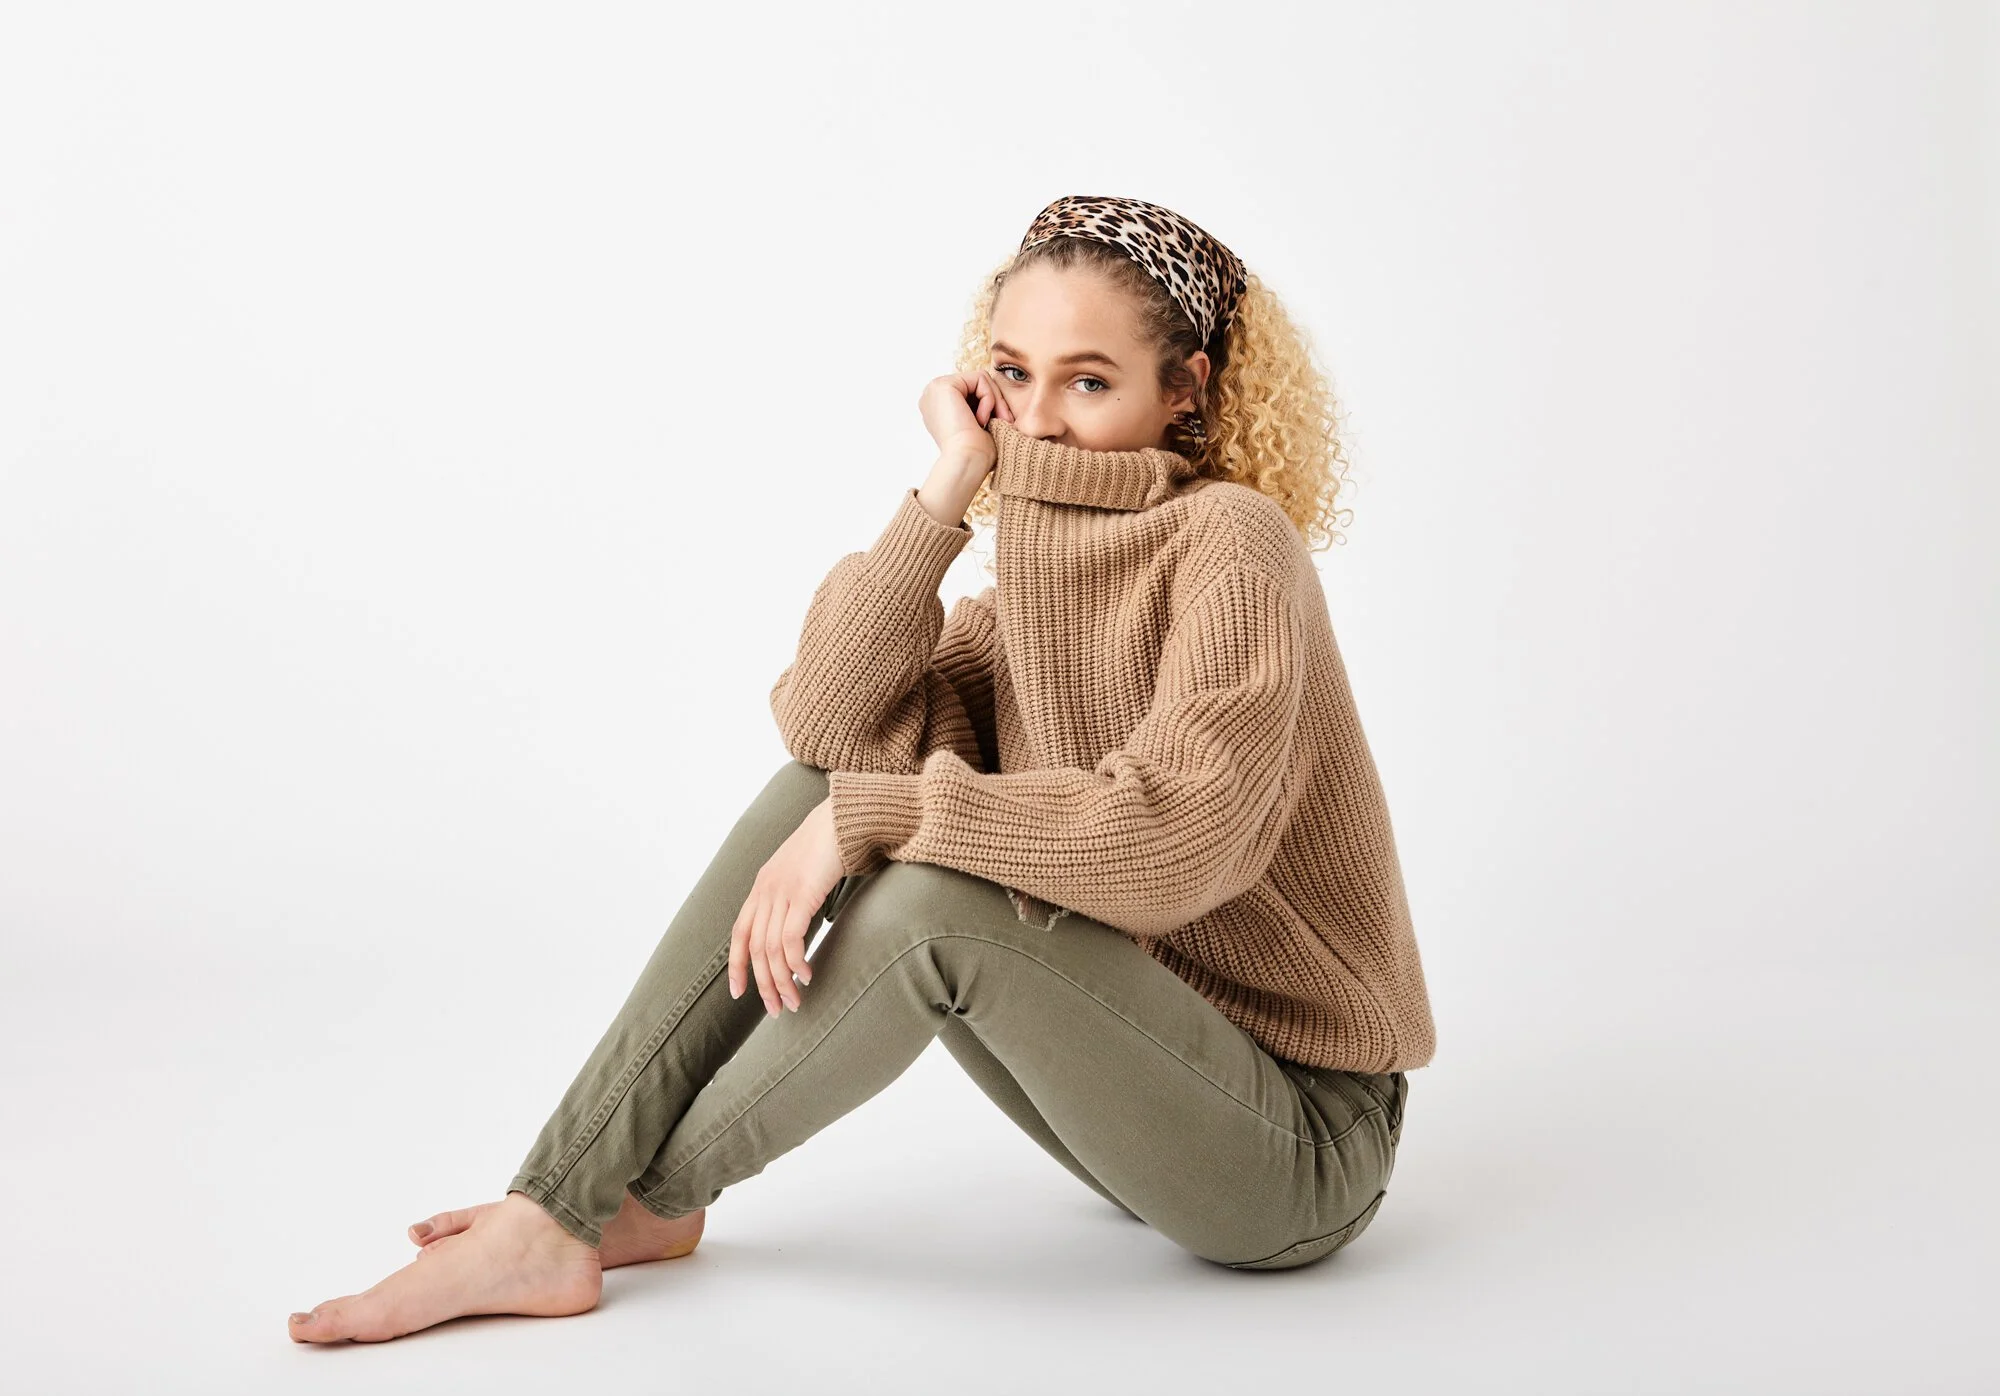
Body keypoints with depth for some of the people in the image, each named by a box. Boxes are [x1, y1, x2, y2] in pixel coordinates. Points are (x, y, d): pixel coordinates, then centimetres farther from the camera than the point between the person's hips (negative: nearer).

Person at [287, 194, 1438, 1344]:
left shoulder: (1229, 538, -15)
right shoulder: (1035, 573, 8)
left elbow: (1172, 835, -30)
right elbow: (831, 721, -9)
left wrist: (870, 812, -26)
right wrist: (951, 487, -11)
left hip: (1304, 1145, -7)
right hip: (1142, 1056, 7)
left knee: (936, 895, -30)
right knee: (821, 779, -6)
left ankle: (652, 1197, -6)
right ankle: (552, 1218, -9)